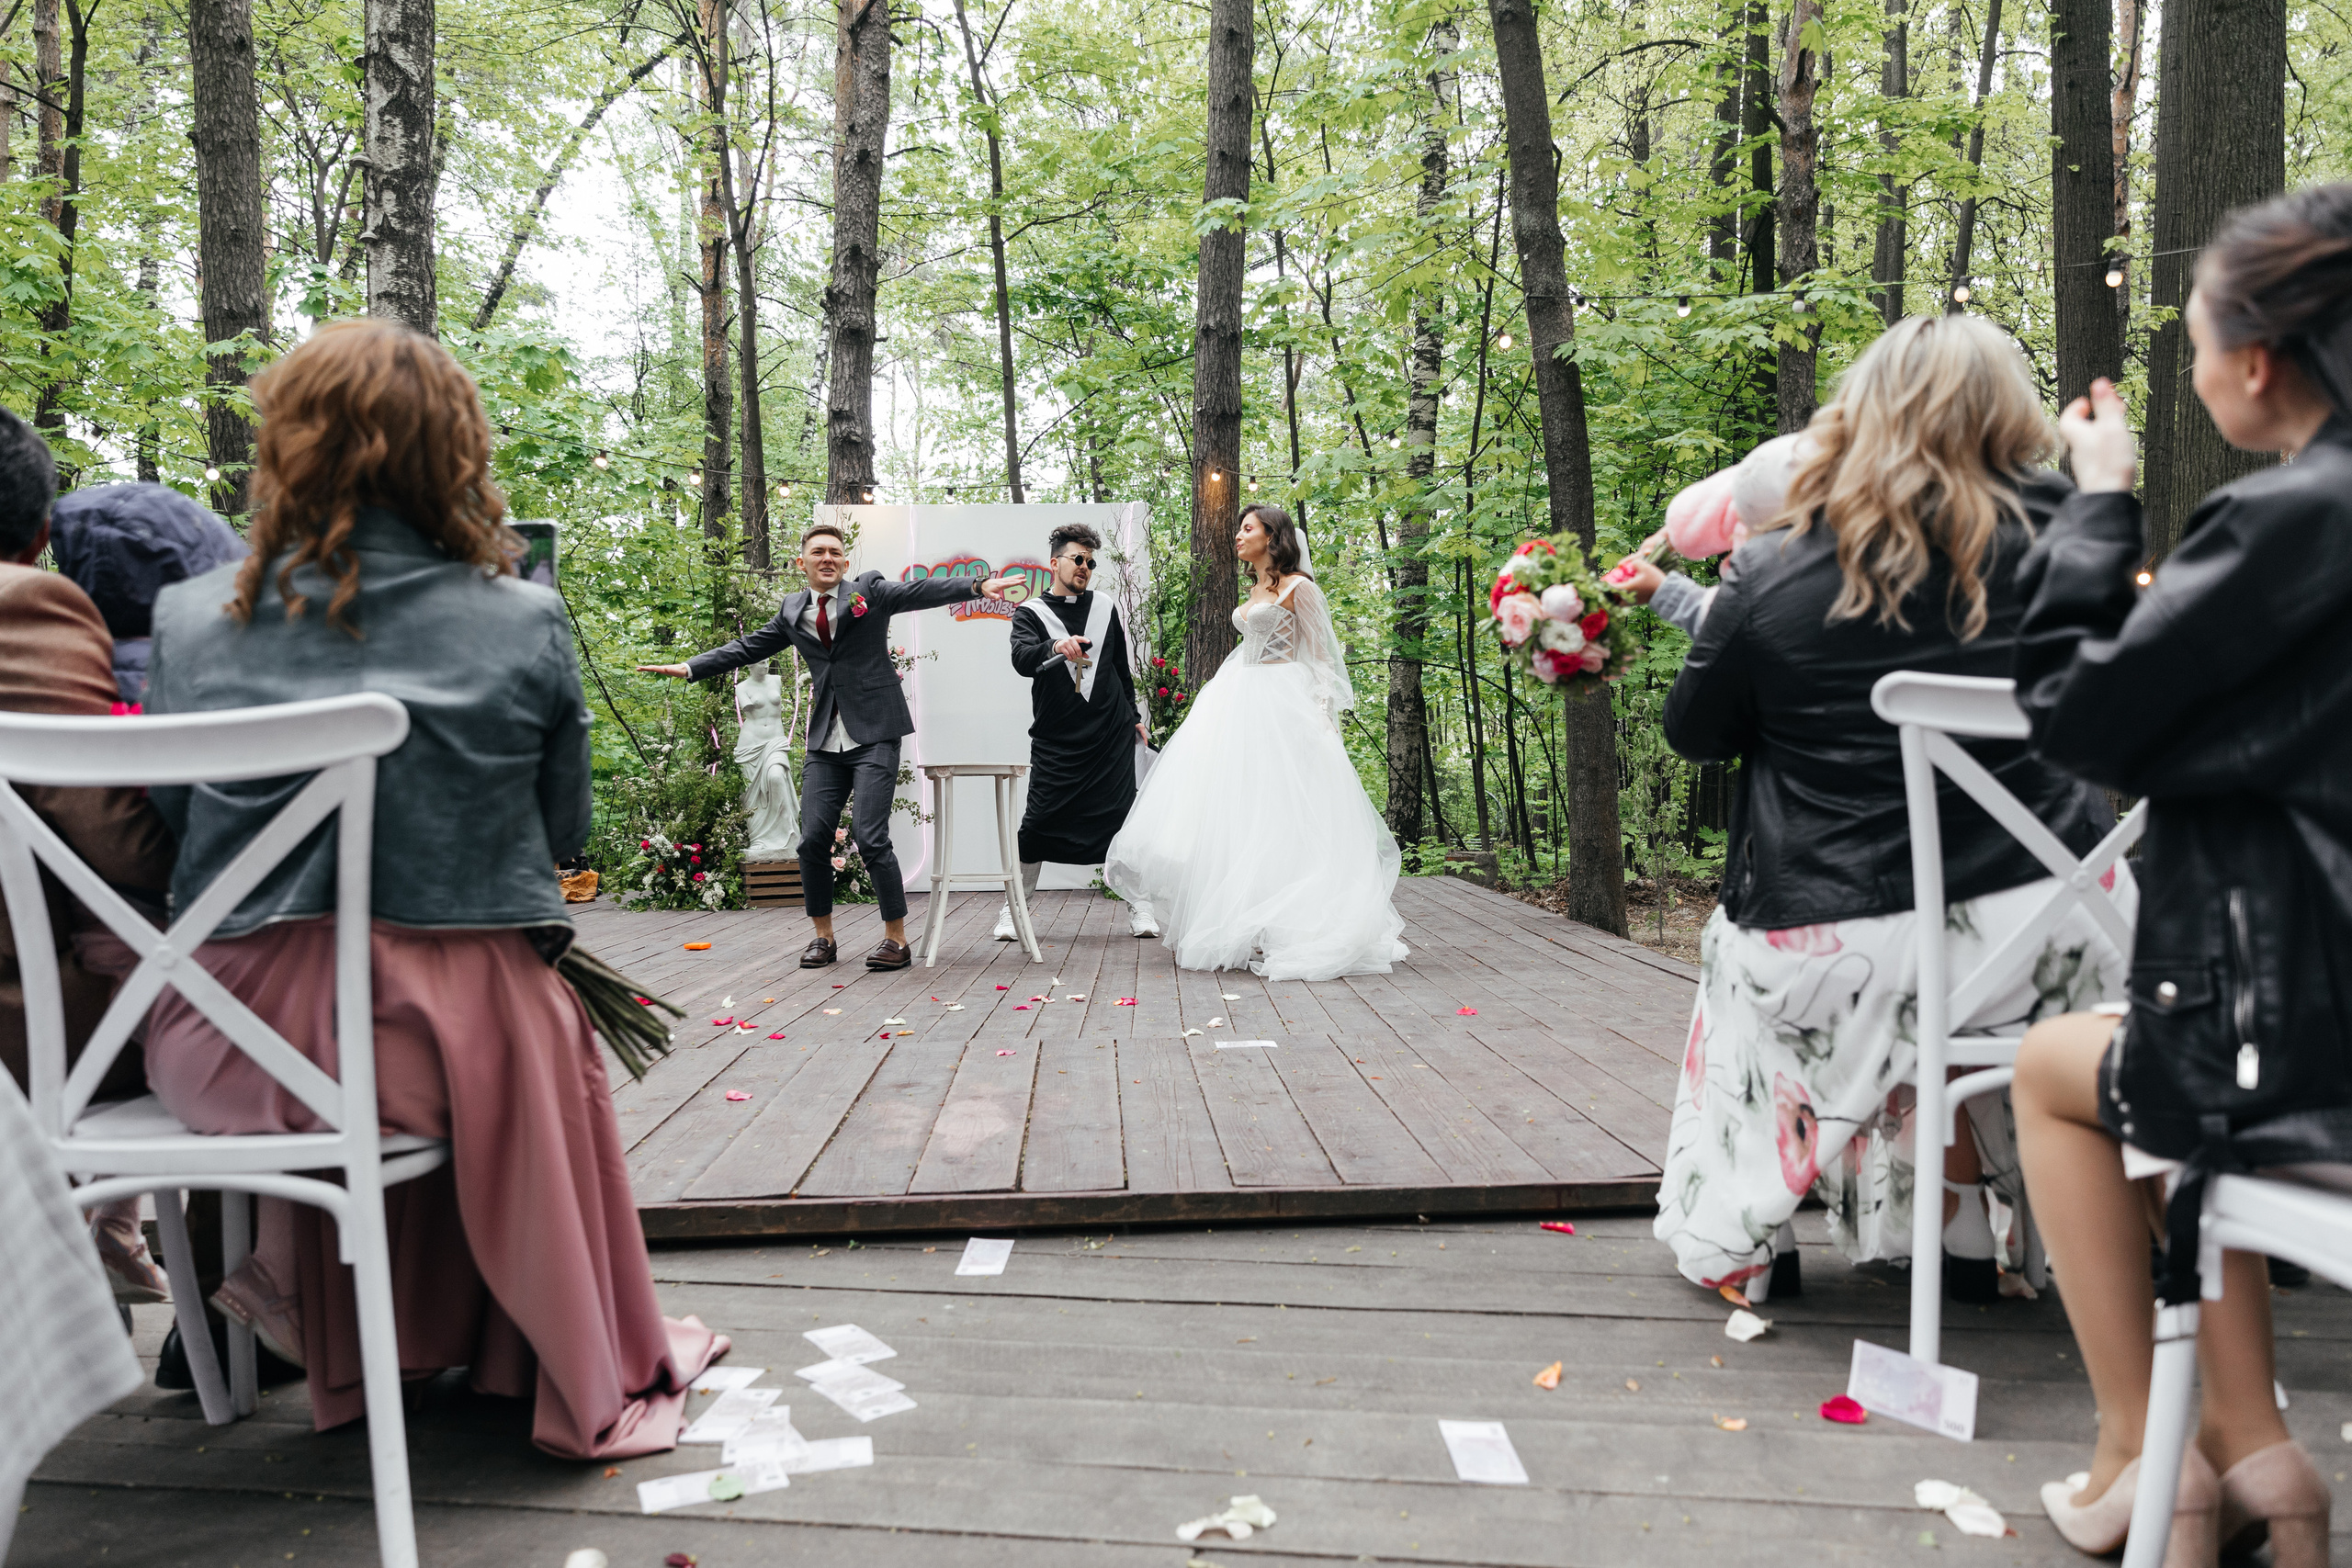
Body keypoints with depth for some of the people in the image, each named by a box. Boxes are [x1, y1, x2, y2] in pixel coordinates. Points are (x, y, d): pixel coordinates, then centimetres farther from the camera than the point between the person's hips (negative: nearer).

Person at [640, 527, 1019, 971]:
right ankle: (822, 936, 17)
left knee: (869, 835, -11)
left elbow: (923, 592, -10)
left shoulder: (870, 592, 2)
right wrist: (688, 668, 16)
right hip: (825, 742, 5)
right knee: (813, 838, 1)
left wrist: (976, 586, -25)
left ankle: (897, 939, 0)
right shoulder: (792, 610, 14)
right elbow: (748, 648, 21)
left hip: (873, 735, -4)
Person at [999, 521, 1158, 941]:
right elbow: (1022, 660, -17)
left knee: (1124, 818, -2)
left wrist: (1134, 716, 23)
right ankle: (1014, 908, 8)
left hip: (1112, 734, 2)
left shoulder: (1105, 607, 14)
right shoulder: (1031, 613, 3)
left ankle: (1138, 906, 7)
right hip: (1056, 740, -2)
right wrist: (1056, 647, -36)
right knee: (1038, 823, -4)